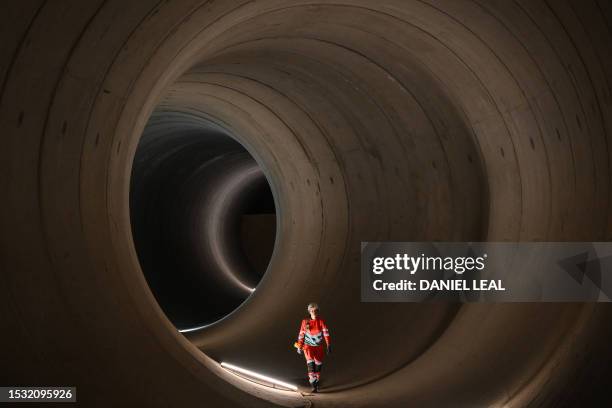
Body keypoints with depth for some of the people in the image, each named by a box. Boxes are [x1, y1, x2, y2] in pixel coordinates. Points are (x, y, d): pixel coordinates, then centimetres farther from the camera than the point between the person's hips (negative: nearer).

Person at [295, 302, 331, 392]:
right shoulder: (305, 322, -2)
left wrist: (328, 345, -20)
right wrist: (299, 347, 8)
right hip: (308, 346, -1)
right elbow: (301, 335, 6)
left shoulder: (321, 321, -5)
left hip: (319, 347, 1)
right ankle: (313, 385, -25)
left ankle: (316, 382, 31)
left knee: (318, 365, 8)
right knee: (310, 363, -20)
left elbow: (326, 333, -11)